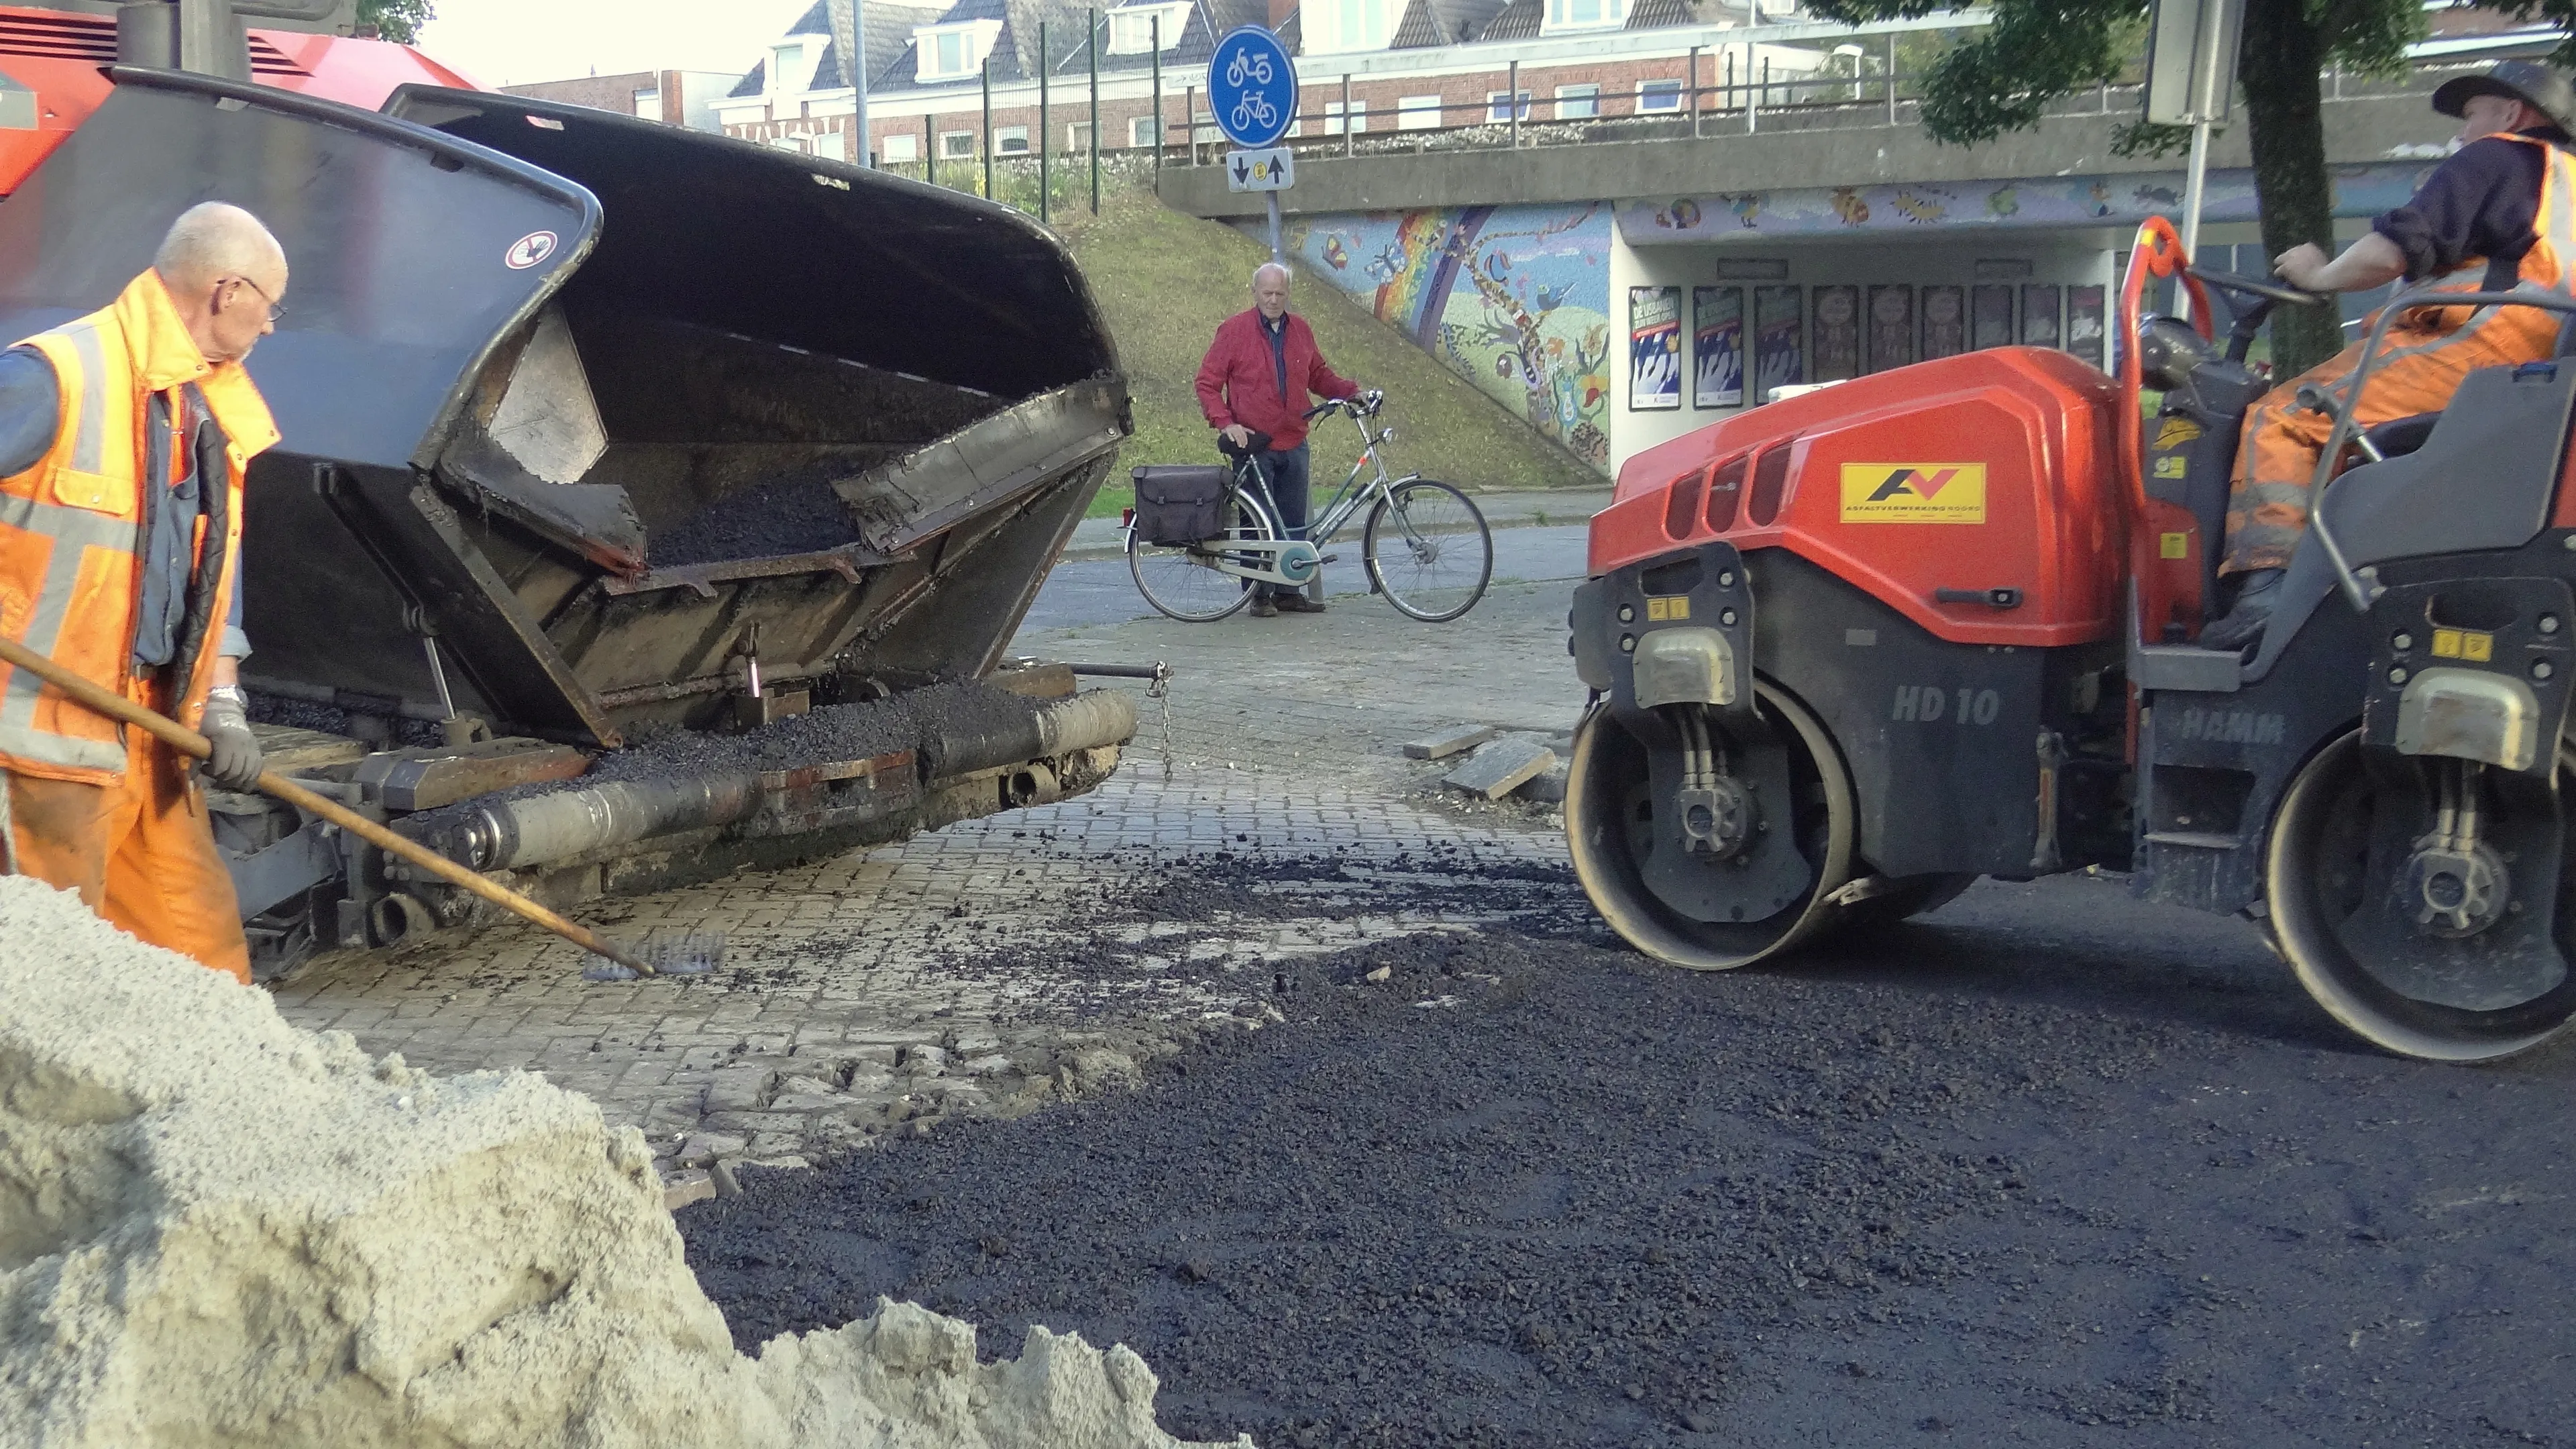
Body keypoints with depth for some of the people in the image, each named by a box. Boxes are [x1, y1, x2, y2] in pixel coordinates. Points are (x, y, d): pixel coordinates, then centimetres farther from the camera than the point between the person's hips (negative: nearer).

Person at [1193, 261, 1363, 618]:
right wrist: (1225, 422, -16)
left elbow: (1318, 375, 21)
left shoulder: (1300, 330, 9)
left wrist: (1350, 390, 5)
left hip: (1293, 445, 5)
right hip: (1253, 445, -4)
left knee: (1294, 522, 8)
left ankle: (1289, 591, 16)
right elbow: (1207, 383, -4)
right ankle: (1260, 595, 4)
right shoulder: (1234, 330, -4)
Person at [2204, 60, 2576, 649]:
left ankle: (2267, 583, -30)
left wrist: (2320, 276, 7)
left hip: (2474, 353, -10)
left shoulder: (2493, 160, 3)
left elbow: (2392, 251, -9)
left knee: (2283, 418, -12)